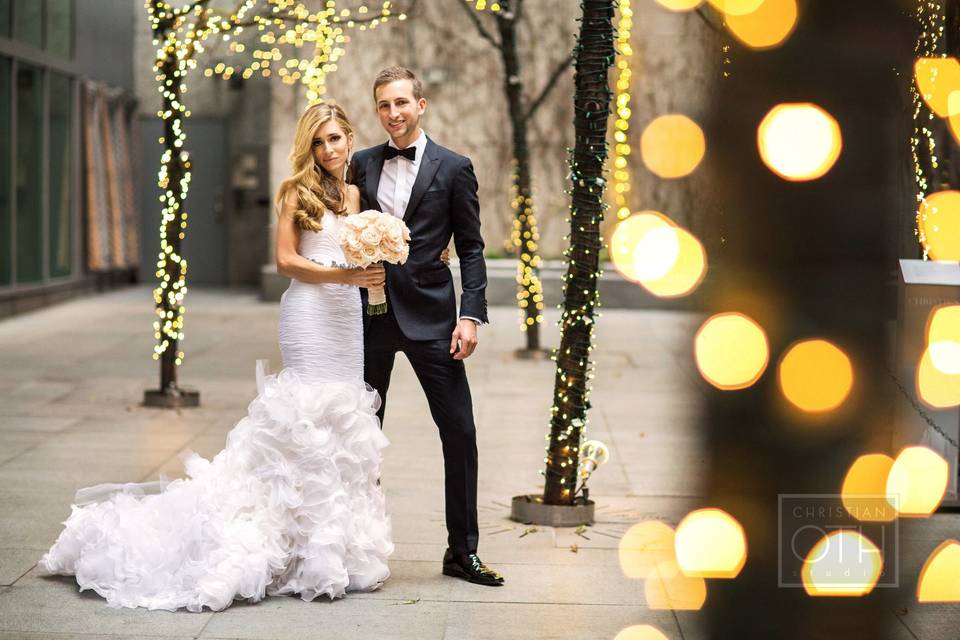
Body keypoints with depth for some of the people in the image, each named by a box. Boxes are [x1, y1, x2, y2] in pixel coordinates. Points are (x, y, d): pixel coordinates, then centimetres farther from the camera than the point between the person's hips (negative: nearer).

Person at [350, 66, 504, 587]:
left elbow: (471, 249, 1)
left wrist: (471, 315, -9)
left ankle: (463, 550, 8)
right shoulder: (362, 165, 9)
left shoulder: (453, 168, 1)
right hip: (371, 314, 2)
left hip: (430, 316, -2)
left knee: (459, 431, -2)